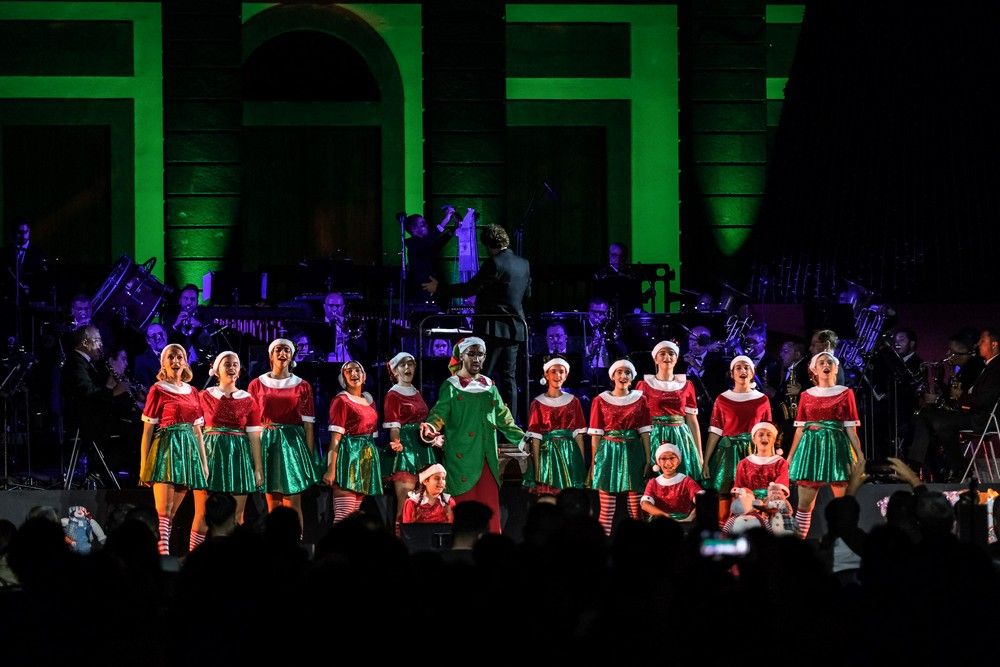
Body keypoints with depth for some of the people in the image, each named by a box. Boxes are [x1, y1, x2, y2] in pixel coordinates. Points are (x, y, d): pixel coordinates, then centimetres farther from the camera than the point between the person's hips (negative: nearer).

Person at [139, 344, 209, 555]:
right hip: (165, 448, -5)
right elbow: (147, 430, -1)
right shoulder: (158, 390, 1)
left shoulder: (192, 392, 16)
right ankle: (163, 552, -22)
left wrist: (204, 462, 12)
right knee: (164, 512, -14)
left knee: (172, 513, 5)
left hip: (188, 450, 5)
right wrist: (143, 465, -6)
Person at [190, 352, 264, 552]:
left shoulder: (248, 401, 7)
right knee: (203, 515, -5)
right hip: (211, 454, -1)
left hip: (238, 455, 1)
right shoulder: (205, 397, 5)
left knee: (236, 517, 1)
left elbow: (254, 436, 6)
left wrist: (258, 468, 2)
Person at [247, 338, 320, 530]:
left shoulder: (302, 386, 5)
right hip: (268, 442, 1)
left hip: (293, 442, -1)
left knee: (293, 505, -7)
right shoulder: (257, 384, 6)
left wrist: (310, 458, -4)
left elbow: (308, 424, 3)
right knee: (273, 506, 4)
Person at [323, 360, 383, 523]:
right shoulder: (341, 400, -4)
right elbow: (335, 437, -11)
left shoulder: (369, 401, 17)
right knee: (343, 516, -15)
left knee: (355, 514, 7)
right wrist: (331, 470, -18)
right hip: (348, 456, -7)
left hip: (366, 458, 7)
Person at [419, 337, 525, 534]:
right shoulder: (451, 387, 3)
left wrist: (522, 439, 17)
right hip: (462, 457, -4)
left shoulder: (490, 387, 16)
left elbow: (503, 418, 22)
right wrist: (430, 428, -31)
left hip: (487, 458, 4)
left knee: (490, 510, 0)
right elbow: (440, 413, -10)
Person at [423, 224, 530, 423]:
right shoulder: (524, 264, 8)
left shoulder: (494, 264, -15)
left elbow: (470, 288, -17)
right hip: (514, 329, 7)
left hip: (493, 329, -7)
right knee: (508, 377, 9)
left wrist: (439, 288, -8)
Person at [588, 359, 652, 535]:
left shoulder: (639, 400, 8)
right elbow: (596, 434, 2)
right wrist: (594, 461, -3)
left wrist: (648, 459, -2)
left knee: (636, 508, -1)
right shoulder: (600, 400, 4)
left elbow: (644, 432, 6)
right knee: (606, 509, -3)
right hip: (609, 453, -1)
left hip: (633, 453, 1)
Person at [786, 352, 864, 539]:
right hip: (811, 447, 2)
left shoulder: (845, 393, 6)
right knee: (804, 503, -1)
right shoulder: (806, 396, 11)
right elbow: (800, 429, 13)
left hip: (836, 447, -2)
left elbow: (851, 429, 4)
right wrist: (790, 456, 8)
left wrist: (860, 455, -4)